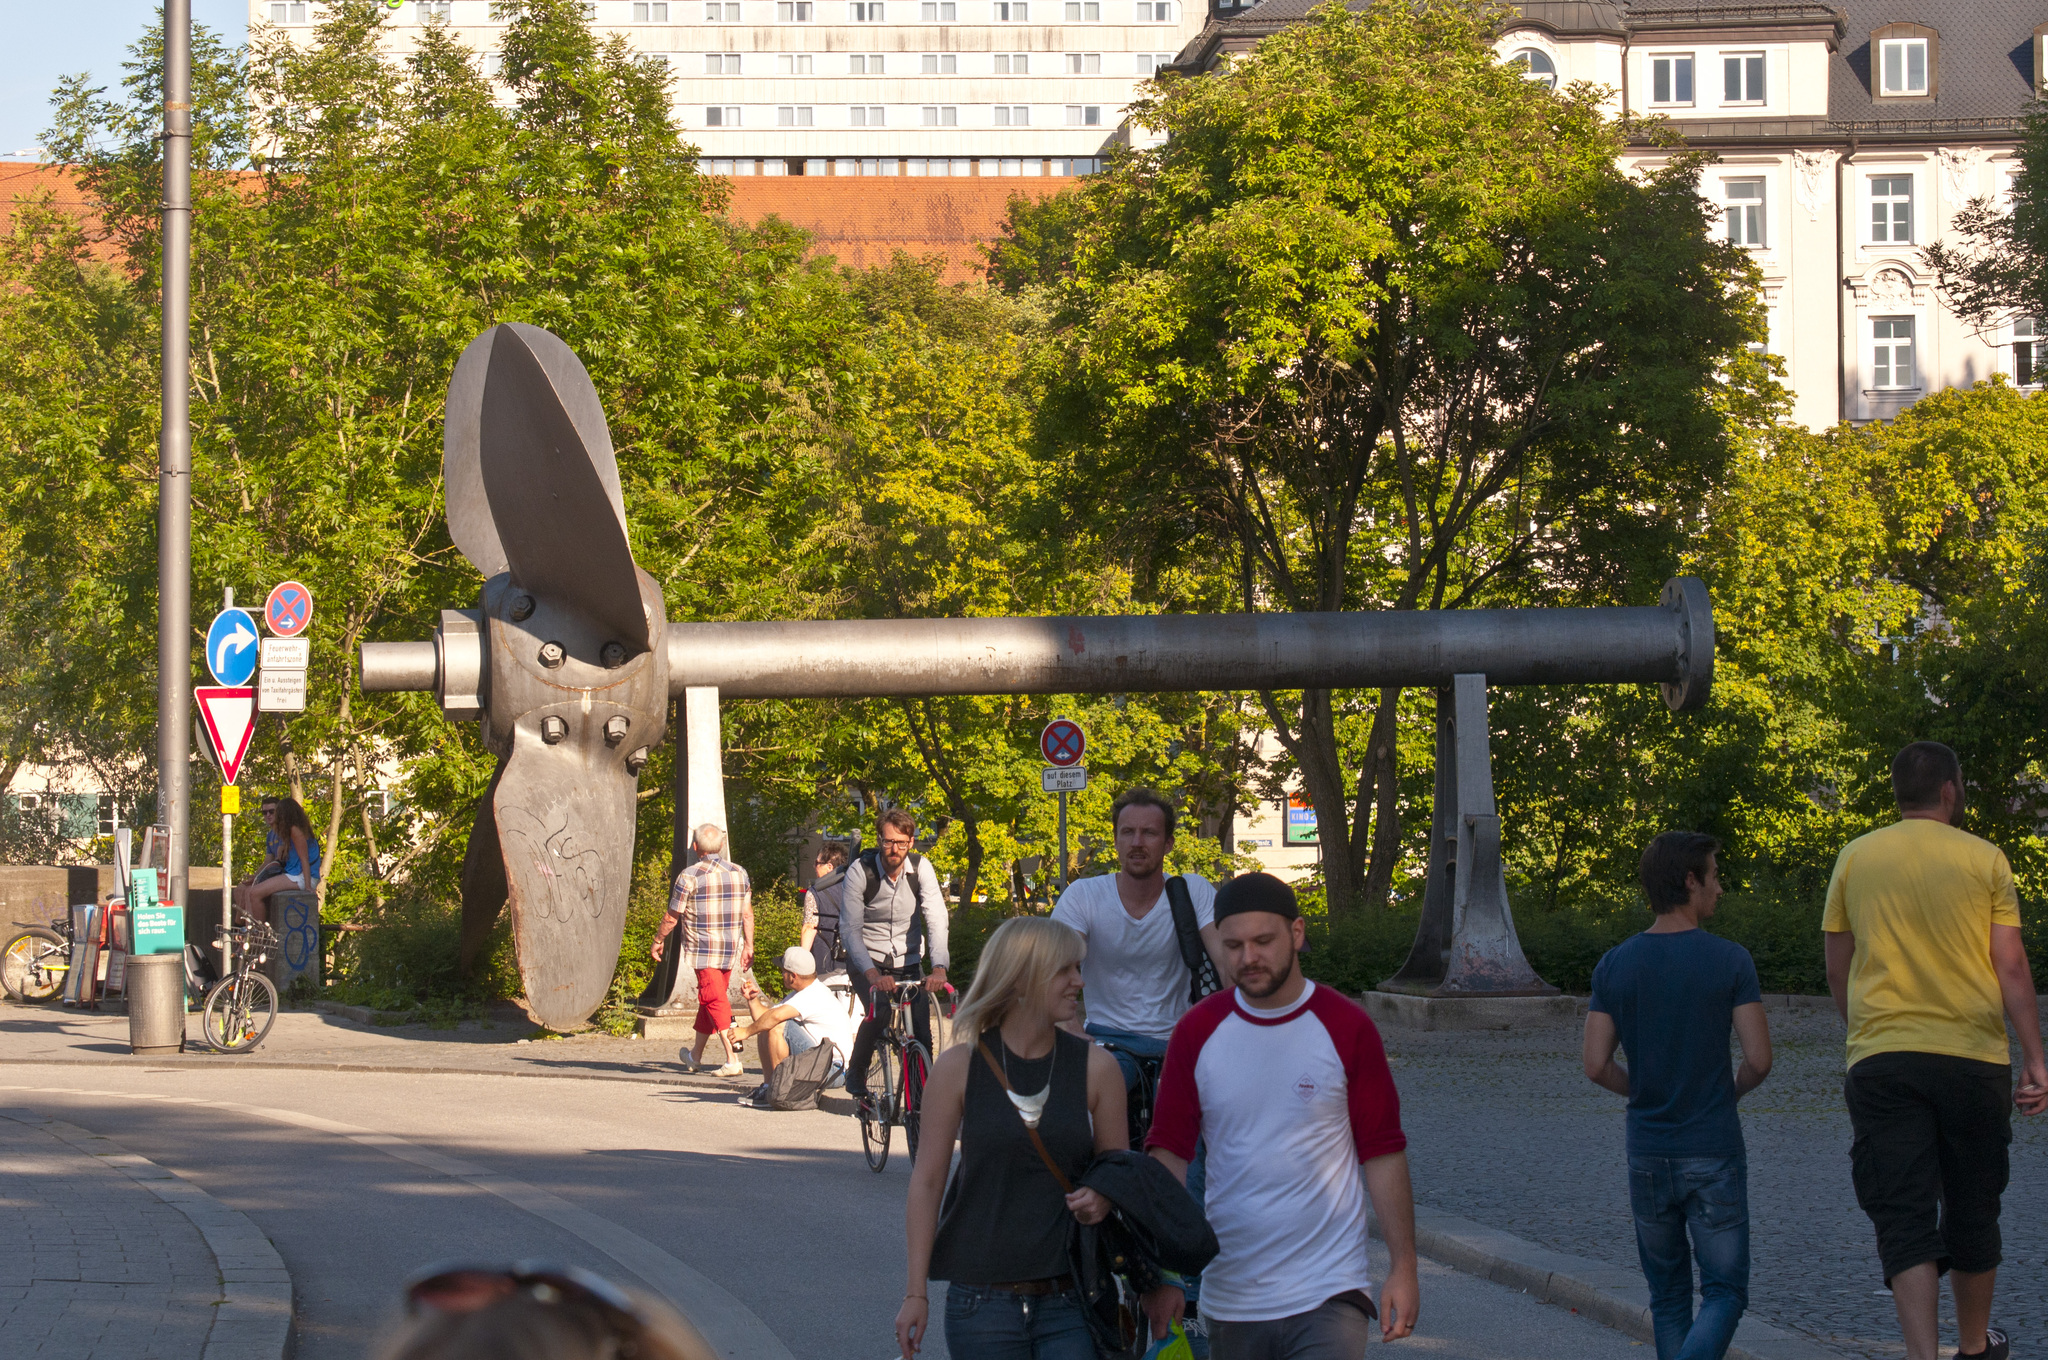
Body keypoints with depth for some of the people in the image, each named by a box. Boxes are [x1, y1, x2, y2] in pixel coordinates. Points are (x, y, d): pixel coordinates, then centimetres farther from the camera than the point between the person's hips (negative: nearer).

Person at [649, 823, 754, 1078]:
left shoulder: (689, 876, -9)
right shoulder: (739, 874, 5)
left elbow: (672, 918, -4)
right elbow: (747, 914, 7)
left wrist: (658, 940, 12)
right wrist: (748, 947, 15)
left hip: (703, 950, -5)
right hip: (730, 950, 5)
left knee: (715, 1001, -7)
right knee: (708, 999, 17)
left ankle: (733, 1060, -18)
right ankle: (695, 1056, 31)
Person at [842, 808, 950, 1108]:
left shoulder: (921, 868, -11)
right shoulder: (860, 872, -17)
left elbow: (936, 919, -19)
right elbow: (850, 930, -21)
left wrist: (938, 967, -35)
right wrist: (873, 975, -34)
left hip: (908, 961, 3)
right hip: (867, 960, -3)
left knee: (921, 1032, -10)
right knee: (879, 1012, -28)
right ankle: (856, 1076, -7)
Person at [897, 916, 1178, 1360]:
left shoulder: (1096, 1068, 3)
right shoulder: (959, 1067, -1)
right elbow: (927, 1181, 1)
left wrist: (1103, 1199, -13)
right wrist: (916, 1293, -2)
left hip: (1068, 1303, 1)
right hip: (982, 1302, -1)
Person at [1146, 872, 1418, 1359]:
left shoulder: (1346, 1027, -1)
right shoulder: (1197, 1032, 4)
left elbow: (1383, 1152, 2)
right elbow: (1169, 1148, 5)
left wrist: (1403, 1267, -1)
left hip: (1329, 1296, -3)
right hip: (1230, 1296, 3)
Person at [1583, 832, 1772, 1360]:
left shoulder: (1614, 966, 0)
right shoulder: (1730, 961, -8)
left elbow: (1596, 1065, -2)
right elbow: (1759, 1060, -11)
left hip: (1648, 1155, 3)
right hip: (1715, 1155, -3)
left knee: (1669, 1294, 15)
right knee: (1725, 1292, 2)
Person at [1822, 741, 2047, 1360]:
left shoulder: (1854, 859, 6)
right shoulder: (1984, 859, 1)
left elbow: (1837, 971, 12)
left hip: (1880, 1059, 0)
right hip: (1974, 1054, 0)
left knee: (1903, 1218, -4)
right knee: (1972, 1210, 16)